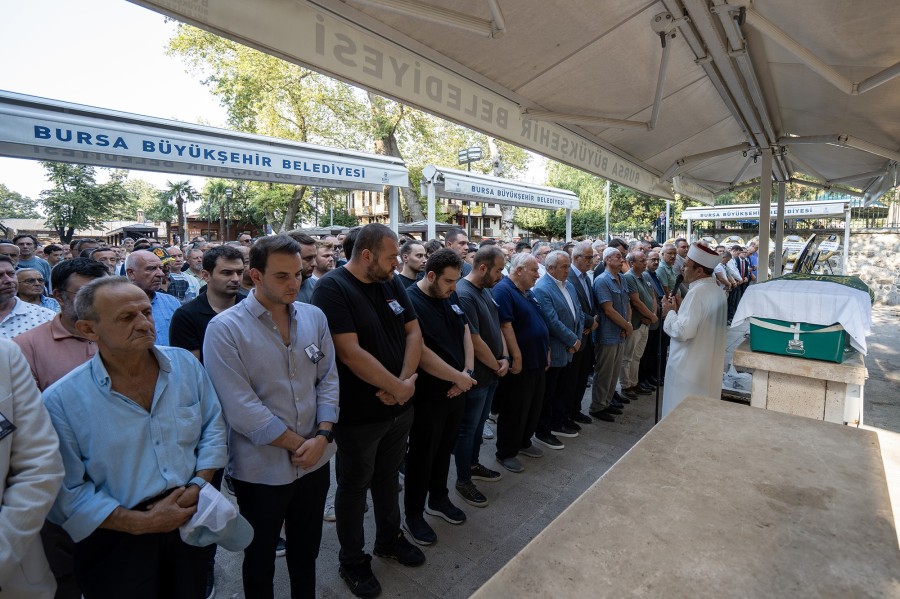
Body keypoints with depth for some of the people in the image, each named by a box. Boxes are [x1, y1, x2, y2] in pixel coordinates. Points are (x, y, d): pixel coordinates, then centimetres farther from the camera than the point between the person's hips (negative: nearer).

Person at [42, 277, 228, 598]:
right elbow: (67, 492, -12)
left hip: (191, 524, 3)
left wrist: (198, 486, -13)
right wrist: (142, 523, -15)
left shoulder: (185, 364, -6)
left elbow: (213, 427, -1)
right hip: (117, 542, -3)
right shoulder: (61, 401, -15)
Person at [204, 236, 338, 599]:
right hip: (260, 470, -4)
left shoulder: (314, 317, -1)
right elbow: (240, 407, -20)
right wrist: (298, 445, -16)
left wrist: (322, 436, -13)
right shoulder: (225, 329, -15)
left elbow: (328, 379, 0)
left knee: (307, 549, 25)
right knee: (260, 558, 22)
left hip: (315, 461, 4)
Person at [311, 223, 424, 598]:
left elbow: (413, 332, 2)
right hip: (358, 413, -6)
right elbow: (350, 353, -26)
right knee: (354, 486, 15)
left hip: (398, 407, 6)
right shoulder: (332, 289, -20)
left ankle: (390, 538, 47)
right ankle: (352, 560, 37)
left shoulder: (392, 284, 2)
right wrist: (400, 387, -18)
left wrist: (404, 382, -12)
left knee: (387, 476, 24)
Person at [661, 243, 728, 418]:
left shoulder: (697, 293, -21)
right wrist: (681, 309, 9)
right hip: (709, 365, 9)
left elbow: (683, 331, -27)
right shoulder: (717, 291, 10)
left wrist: (670, 312, -11)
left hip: (689, 366, -9)